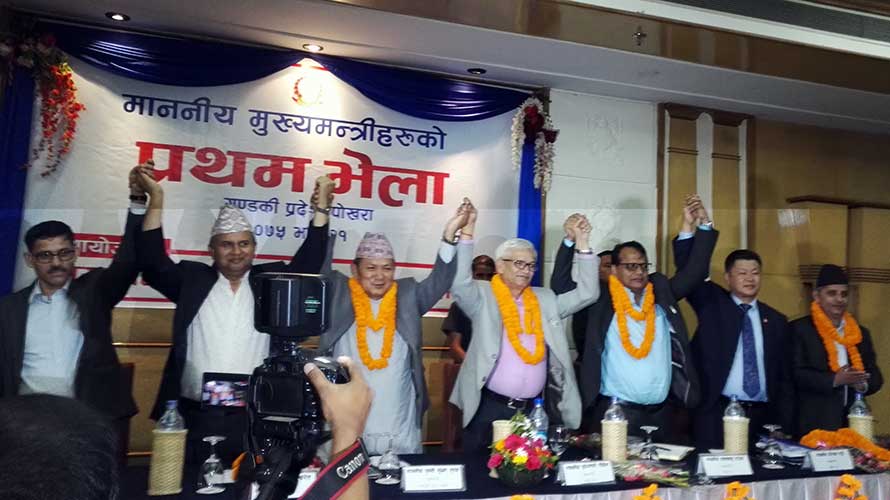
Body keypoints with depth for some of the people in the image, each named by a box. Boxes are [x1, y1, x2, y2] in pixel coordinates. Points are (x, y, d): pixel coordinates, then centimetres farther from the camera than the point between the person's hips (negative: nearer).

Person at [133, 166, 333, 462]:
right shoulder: (192, 279, 8)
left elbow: (308, 264, 0)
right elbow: (154, 265, -1)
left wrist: (321, 210, -6)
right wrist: (156, 201, -7)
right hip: (195, 416, 0)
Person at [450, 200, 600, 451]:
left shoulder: (545, 299, 12)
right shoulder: (484, 297, -2)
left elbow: (587, 293, 11)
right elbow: (459, 283, -19)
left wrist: (582, 243, 4)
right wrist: (467, 231, -25)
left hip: (536, 409, 4)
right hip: (491, 408, -4)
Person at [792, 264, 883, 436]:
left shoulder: (861, 333, 16)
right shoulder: (799, 329, -2)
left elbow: (875, 376, 15)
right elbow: (795, 373, -10)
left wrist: (862, 384, -6)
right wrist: (834, 380, -18)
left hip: (854, 422, 5)